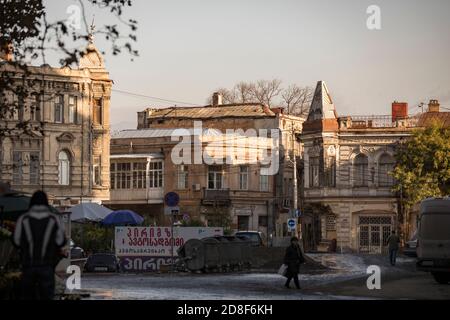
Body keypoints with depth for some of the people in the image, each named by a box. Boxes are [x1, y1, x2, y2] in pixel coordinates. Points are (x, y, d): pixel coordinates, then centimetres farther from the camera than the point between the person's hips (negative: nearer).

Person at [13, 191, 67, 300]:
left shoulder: (23, 219, -2)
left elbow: (16, 241, 0)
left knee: (28, 295, 11)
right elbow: (61, 241, 0)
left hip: (28, 264, 1)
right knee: (46, 296, 0)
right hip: (47, 265, -1)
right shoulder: (53, 219, -2)